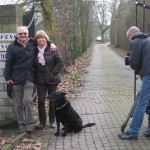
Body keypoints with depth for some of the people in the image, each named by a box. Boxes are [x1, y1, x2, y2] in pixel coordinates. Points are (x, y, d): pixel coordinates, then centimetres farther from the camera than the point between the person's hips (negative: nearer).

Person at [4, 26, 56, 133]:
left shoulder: (33, 43, 7)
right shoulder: (12, 47, 1)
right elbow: (8, 63, 2)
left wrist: (51, 43, 7)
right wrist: (7, 77, -1)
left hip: (29, 78, 1)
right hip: (16, 79, 0)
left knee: (28, 100, -12)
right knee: (18, 103, 4)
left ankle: (30, 123, -2)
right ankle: (22, 124, 15)